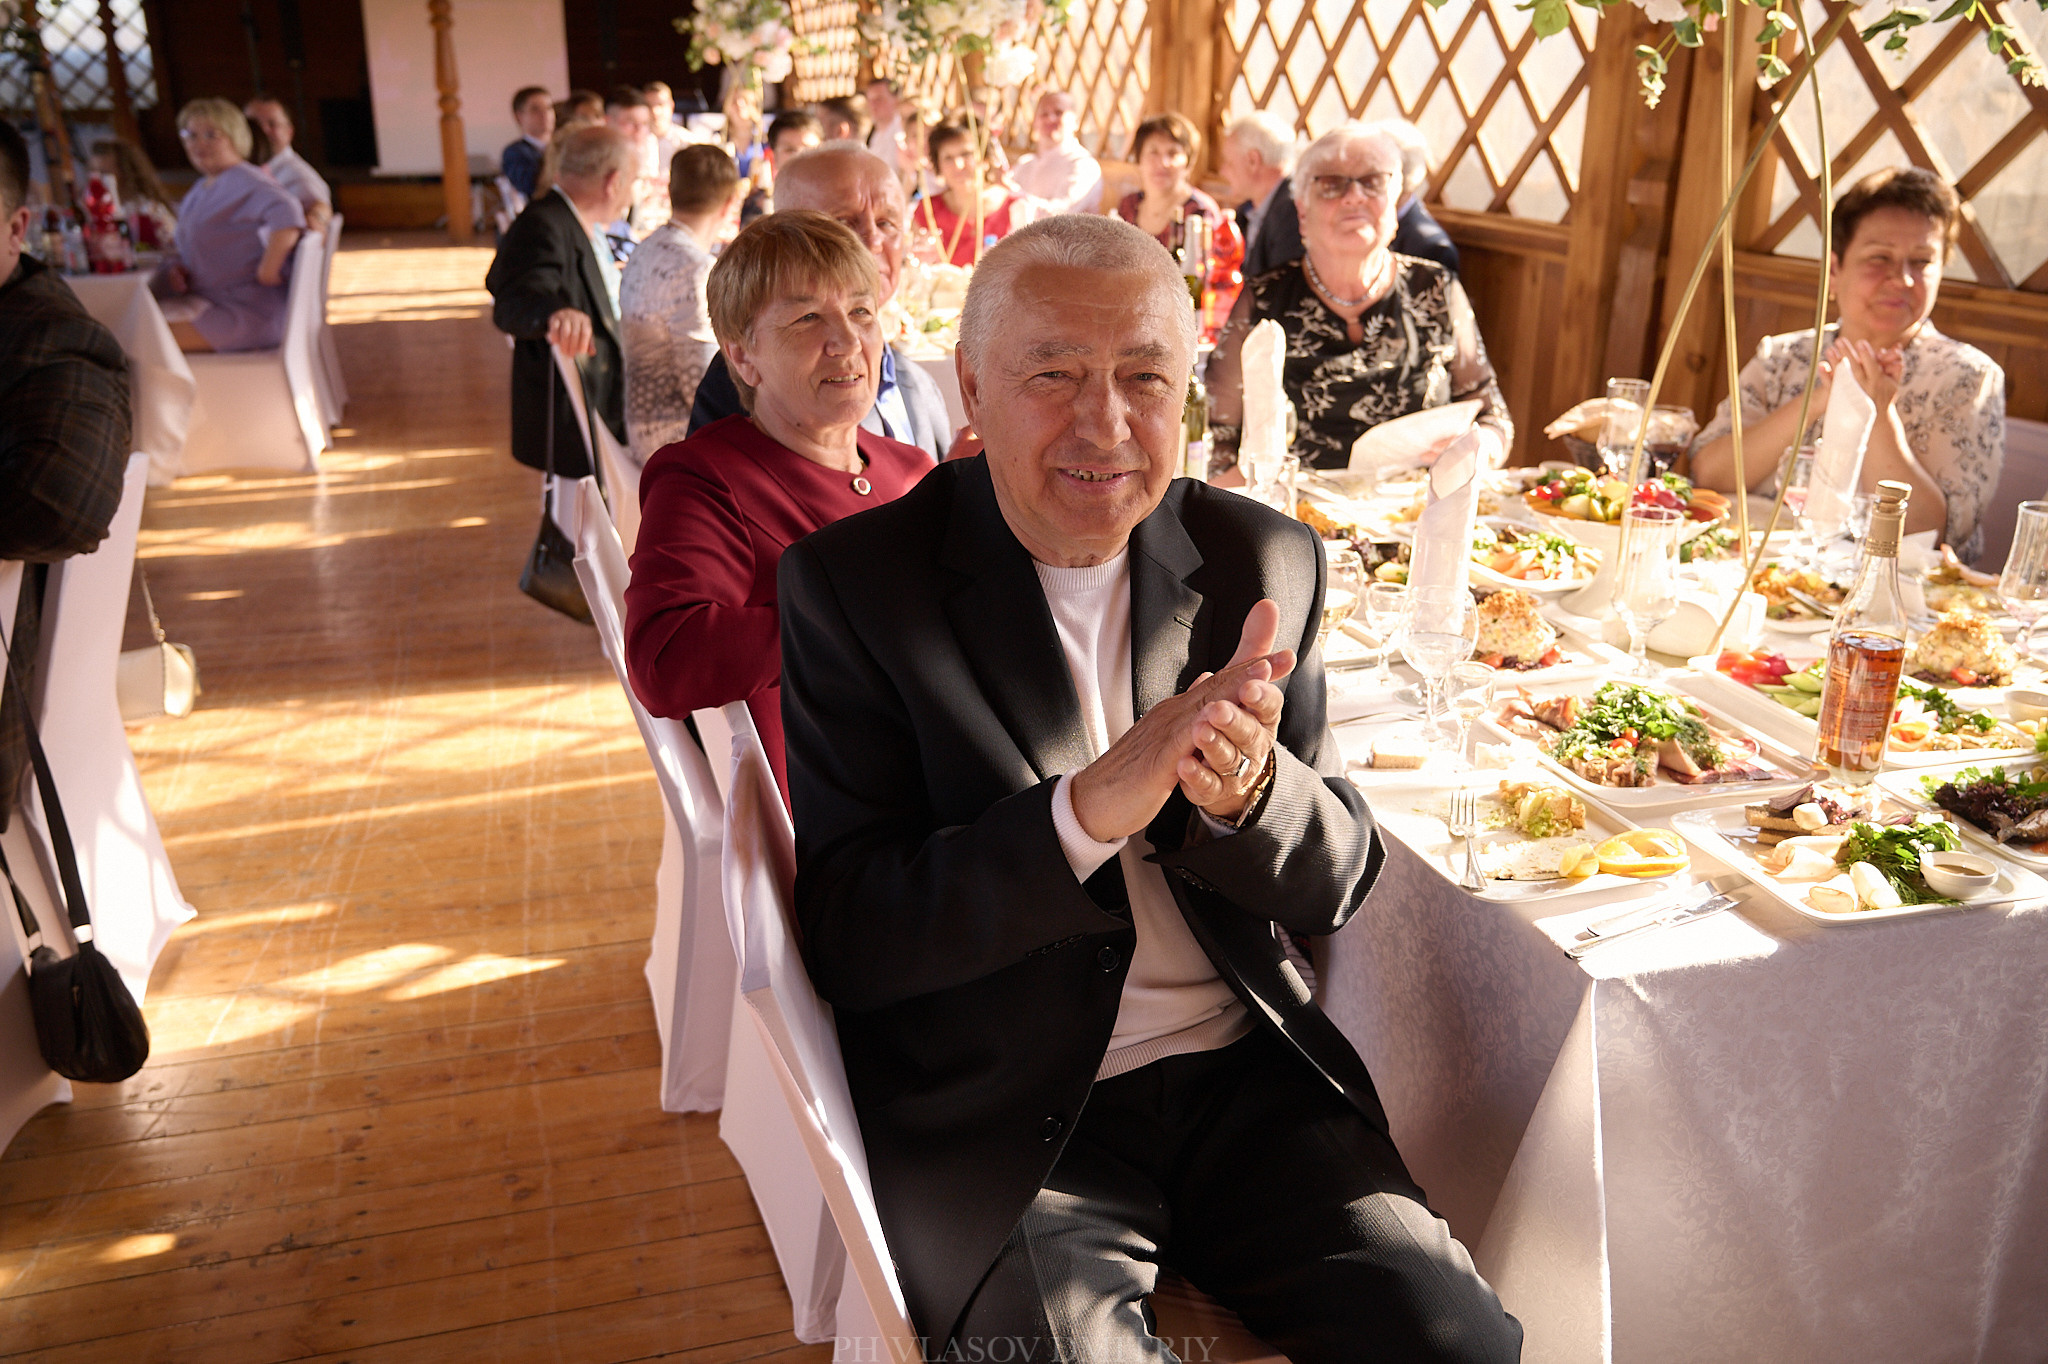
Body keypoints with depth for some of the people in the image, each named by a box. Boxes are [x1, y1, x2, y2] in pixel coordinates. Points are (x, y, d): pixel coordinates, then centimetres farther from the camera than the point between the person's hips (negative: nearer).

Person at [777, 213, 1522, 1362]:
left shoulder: (1269, 563, 2)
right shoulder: (854, 583, -8)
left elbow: (1340, 884, 3)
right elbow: (845, 940, -13)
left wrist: (1244, 793, -20)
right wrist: (1083, 813, -28)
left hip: (1246, 1079, 3)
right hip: (996, 1121, -2)